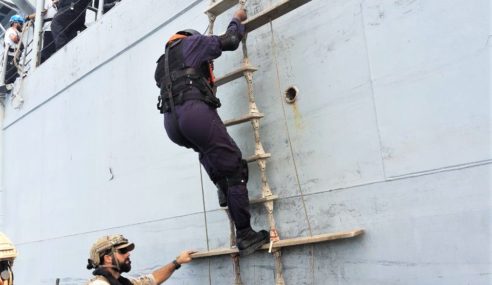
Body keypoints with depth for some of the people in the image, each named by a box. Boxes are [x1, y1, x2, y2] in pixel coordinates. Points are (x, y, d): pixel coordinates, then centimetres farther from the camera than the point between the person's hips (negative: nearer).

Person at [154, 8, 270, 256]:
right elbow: (229, 41, 16)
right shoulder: (190, 43, 17)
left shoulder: (162, 64, 35)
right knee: (235, 168, -2)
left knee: (208, 150, 38)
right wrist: (237, 20, 35)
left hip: (171, 122, 7)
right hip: (194, 112, -7)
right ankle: (245, 236, -2)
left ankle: (222, 189, 20)